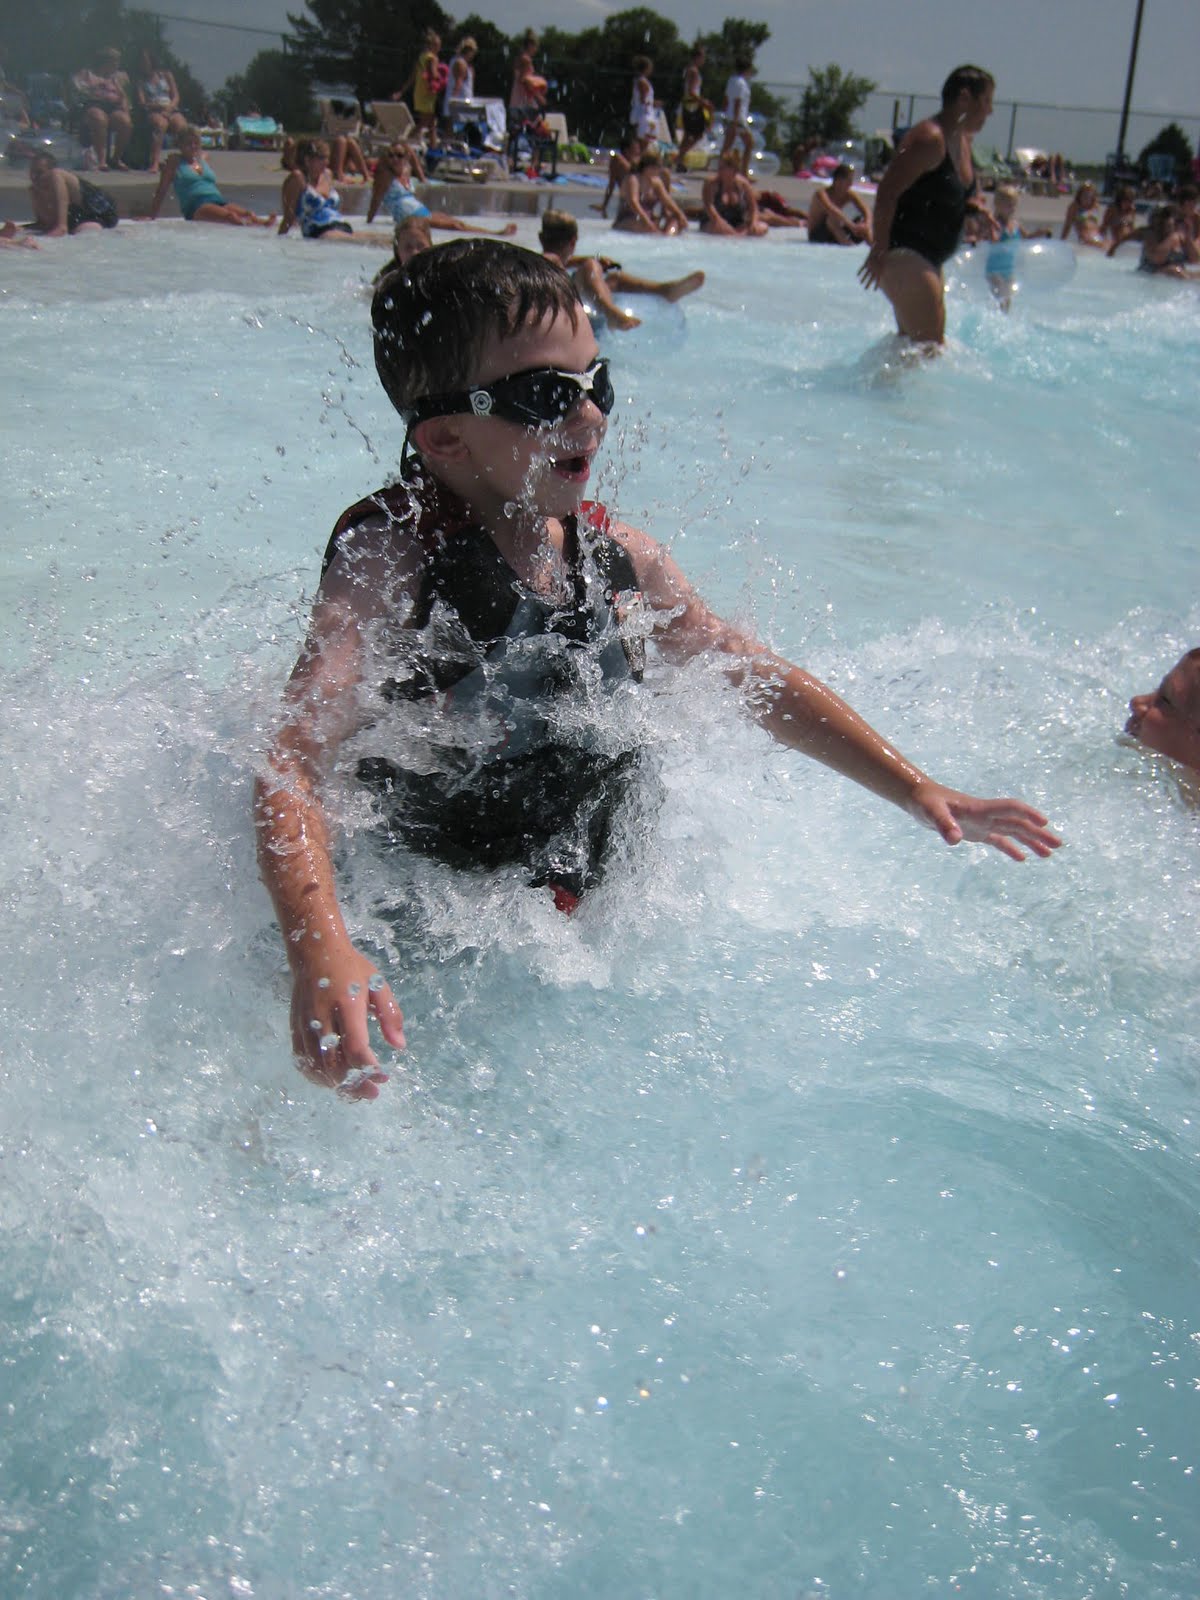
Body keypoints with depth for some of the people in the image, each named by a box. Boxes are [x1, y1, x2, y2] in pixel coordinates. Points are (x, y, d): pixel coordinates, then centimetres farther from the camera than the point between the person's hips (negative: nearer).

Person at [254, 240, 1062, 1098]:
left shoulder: (618, 555, -4)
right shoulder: (390, 559, -20)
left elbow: (759, 677, 9)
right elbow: (294, 766, -32)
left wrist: (915, 790, 6)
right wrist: (321, 953, -50)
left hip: (593, 915, 4)